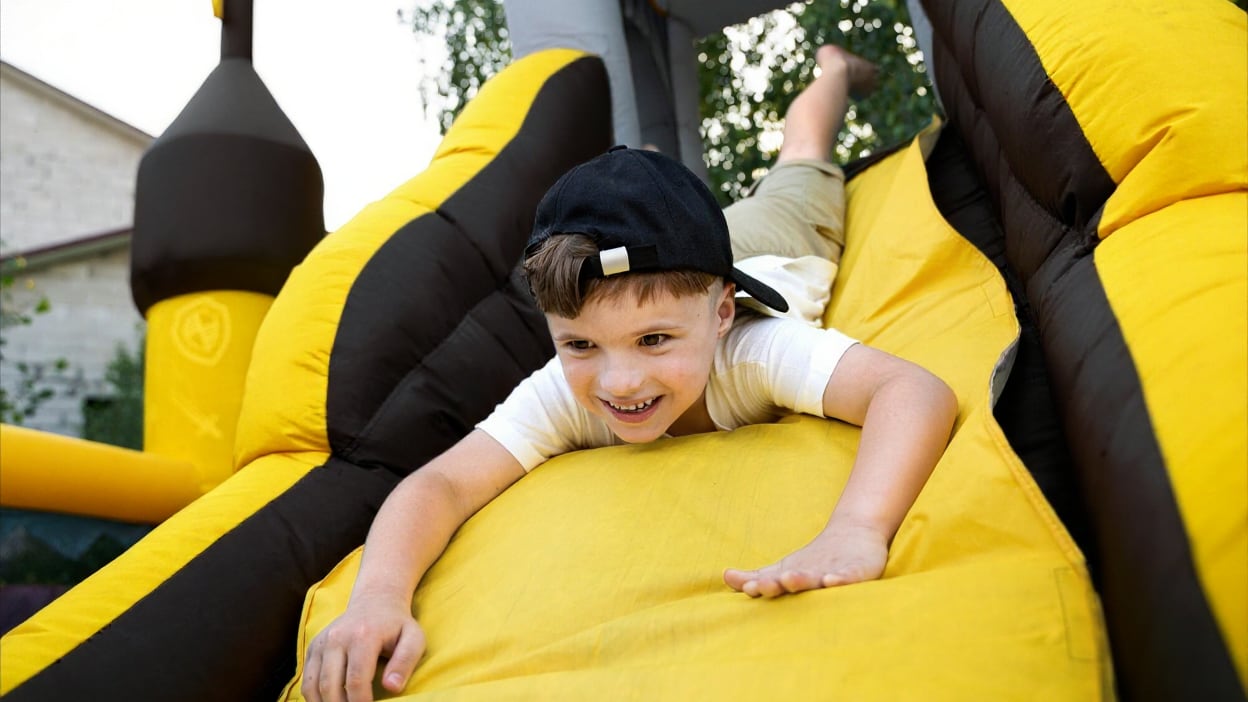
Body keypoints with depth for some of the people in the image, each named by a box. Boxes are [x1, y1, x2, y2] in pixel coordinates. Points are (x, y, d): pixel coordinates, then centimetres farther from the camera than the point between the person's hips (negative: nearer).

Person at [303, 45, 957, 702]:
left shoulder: (754, 351, -54)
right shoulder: (560, 395, -46)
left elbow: (918, 391, -66)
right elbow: (439, 485, -51)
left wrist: (857, 530, -84)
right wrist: (379, 595, -71)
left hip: (773, 259, -1)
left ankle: (833, 68, 56)